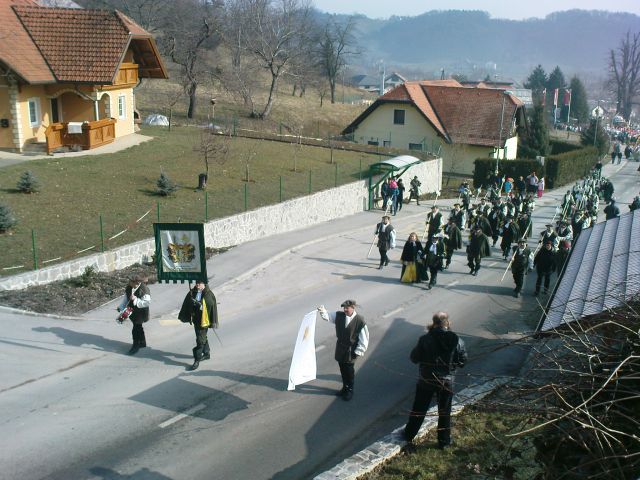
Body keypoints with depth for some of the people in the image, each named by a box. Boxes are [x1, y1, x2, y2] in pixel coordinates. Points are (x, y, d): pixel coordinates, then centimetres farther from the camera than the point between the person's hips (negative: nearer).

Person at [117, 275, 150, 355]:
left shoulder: (144, 289, -23)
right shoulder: (129, 287, -1)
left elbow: (147, 302, -25)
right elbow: (126, 298, 12)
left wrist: (135, 299, -30)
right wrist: (121, 307, 2)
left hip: (140, 313, -8)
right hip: (132, 311, 8)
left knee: (136, 329, -5)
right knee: (138, 327, 22)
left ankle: (135, 346, 12)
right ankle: (142, 343, 39)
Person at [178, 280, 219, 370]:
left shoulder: (209, 294, -13)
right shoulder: (192, 293, 2)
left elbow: (213, 307, -10)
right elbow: (186, 305, 11)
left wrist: (213, 322, -11)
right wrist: (184, 317, 13)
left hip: (204, 320, -6)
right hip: (196, 320, 6)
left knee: (200, 340, -6)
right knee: (203, 337, 22)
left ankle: (197, 360, -1)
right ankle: (207, 354, 39)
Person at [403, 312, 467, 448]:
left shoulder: (425, 339, -17)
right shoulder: (457, 341, -12)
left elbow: (414, 358, -9)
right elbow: (462, 361, -2)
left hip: (426, 380, -1)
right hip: (446, 382, 1)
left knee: (419, 409, 17)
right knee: (444, 413, 16)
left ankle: (409, 434, 30)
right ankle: (443, 441, 24)